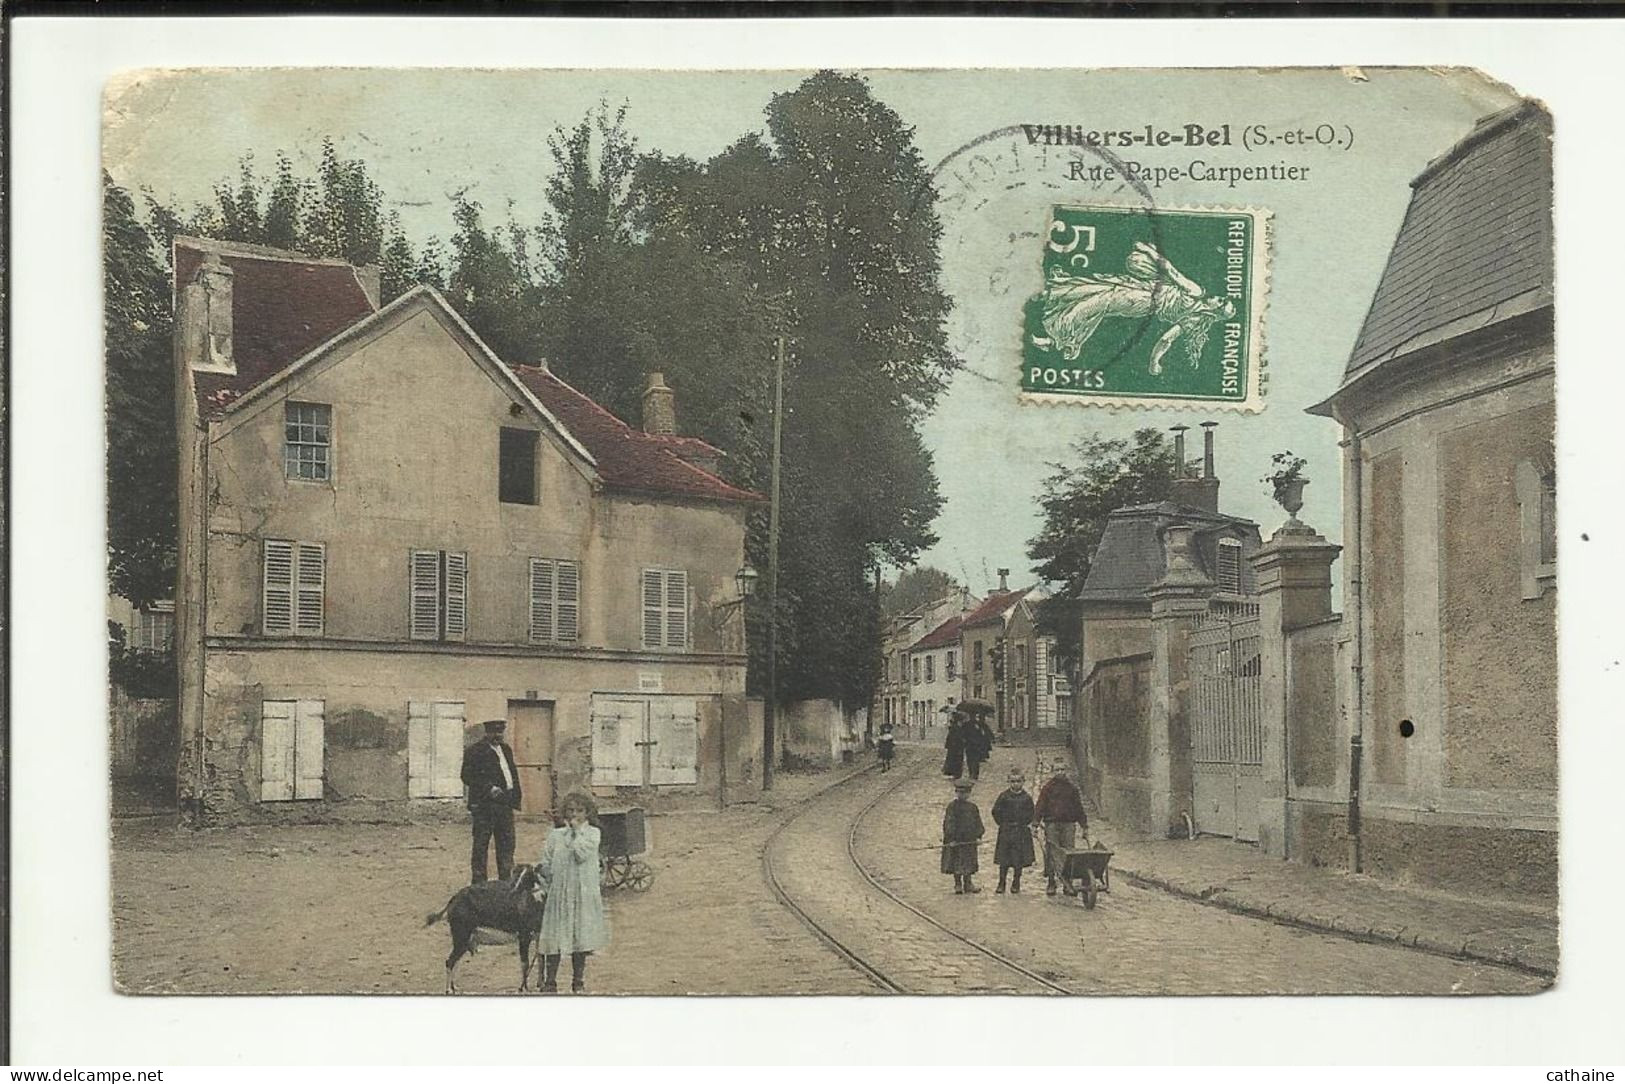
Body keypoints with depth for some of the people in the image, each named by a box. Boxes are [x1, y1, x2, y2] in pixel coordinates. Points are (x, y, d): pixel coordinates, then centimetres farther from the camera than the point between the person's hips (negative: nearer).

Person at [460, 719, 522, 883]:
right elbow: (467, 777, -11)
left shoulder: (506, 749, 17)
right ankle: (478, 883, 4)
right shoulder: (475, 751, -5)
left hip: (505, 804, 7)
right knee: (481, 845, -1)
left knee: (507, 844, 10)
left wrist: (515, 799, 10)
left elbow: (514, 774, 21)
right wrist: (489, 789, -19)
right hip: (485, 805, -7)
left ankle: (506, 881, 19)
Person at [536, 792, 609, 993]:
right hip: (559, 893, 1)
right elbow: (547, 865, 8)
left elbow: (582, 854, -16)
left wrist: (576, 830, -7)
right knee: (555, 937, -1)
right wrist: (541, 869, -13)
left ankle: (578, 980, 20)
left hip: (583, 893, -1)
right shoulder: (555, 835, 8)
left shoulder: (592, 833, 2)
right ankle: (550, 981, 7)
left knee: (581, 937, 6)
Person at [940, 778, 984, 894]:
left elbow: (977, 822, 10)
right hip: (955, 841, -4)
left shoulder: (972, 807, 5)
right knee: (956, 863, 2)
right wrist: (951, 839, -15)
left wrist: (978, 836, 1)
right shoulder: (952, 806, -9)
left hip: (969, 840, 4)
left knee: (969, 863, 10)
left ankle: (968, 884, 21)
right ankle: (958, 885, 12)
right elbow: (949, 824, -11)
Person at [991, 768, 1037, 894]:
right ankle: (1001, 883, 10)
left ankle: (1016, 883, 16)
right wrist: (1002, 823, 1)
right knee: (1004, 860, 1)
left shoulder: (1026, 798, 1)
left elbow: (1031, 814, 10)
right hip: (1006, 832, -1)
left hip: (1022, 832, 1)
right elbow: (996, 811, 4)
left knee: (1020, 860, 3)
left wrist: (1025, 824, 1)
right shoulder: (1004, 796, -2)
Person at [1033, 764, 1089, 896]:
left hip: (1069, 824, 2)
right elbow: (1040, 806, 3)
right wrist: (1035, 823, -6)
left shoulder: (1072, 788, 15)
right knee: (1051, 853, -5)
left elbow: (1079, 808, 19)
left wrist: (1084, 825, 15)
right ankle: (1050, 883, 0)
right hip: (1052, 824, -2)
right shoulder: (1048, 788, 8)